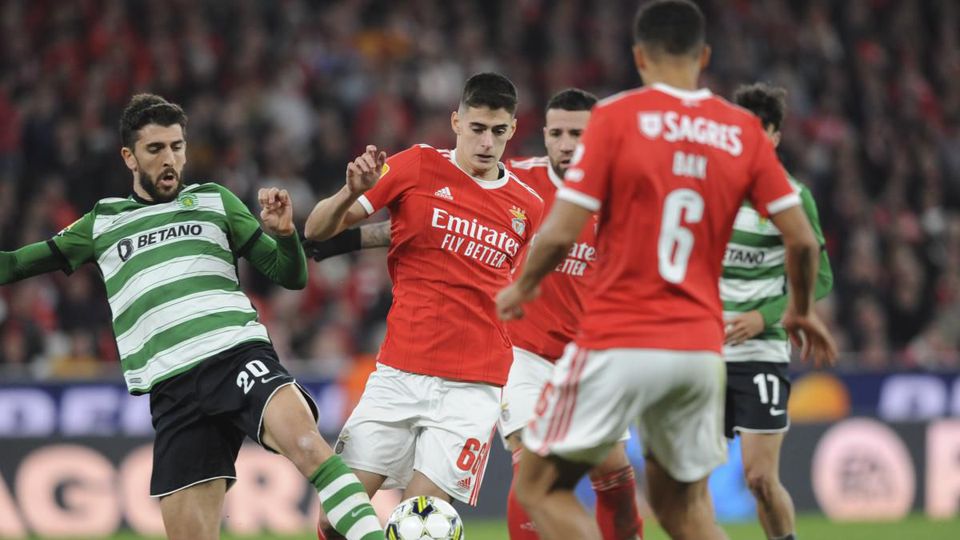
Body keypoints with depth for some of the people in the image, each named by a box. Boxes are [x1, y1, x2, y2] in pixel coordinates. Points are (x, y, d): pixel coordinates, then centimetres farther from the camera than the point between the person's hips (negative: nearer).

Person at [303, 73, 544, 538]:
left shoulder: (528, 207, 8)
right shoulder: (418, 167, 1)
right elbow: (317, 230, 0)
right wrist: (352, 193, -19)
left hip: (473, 388, 0)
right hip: (399, 373, 0)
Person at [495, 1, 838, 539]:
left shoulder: (617, 116, -6)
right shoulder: (743, 131, 5)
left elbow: (561, 233, -10)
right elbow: (801, 239, 4)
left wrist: (522, 287, 10)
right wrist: (801, 311, 23)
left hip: (618, 343, -4)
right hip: (700, 347, 5)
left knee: (540, 484, 6)